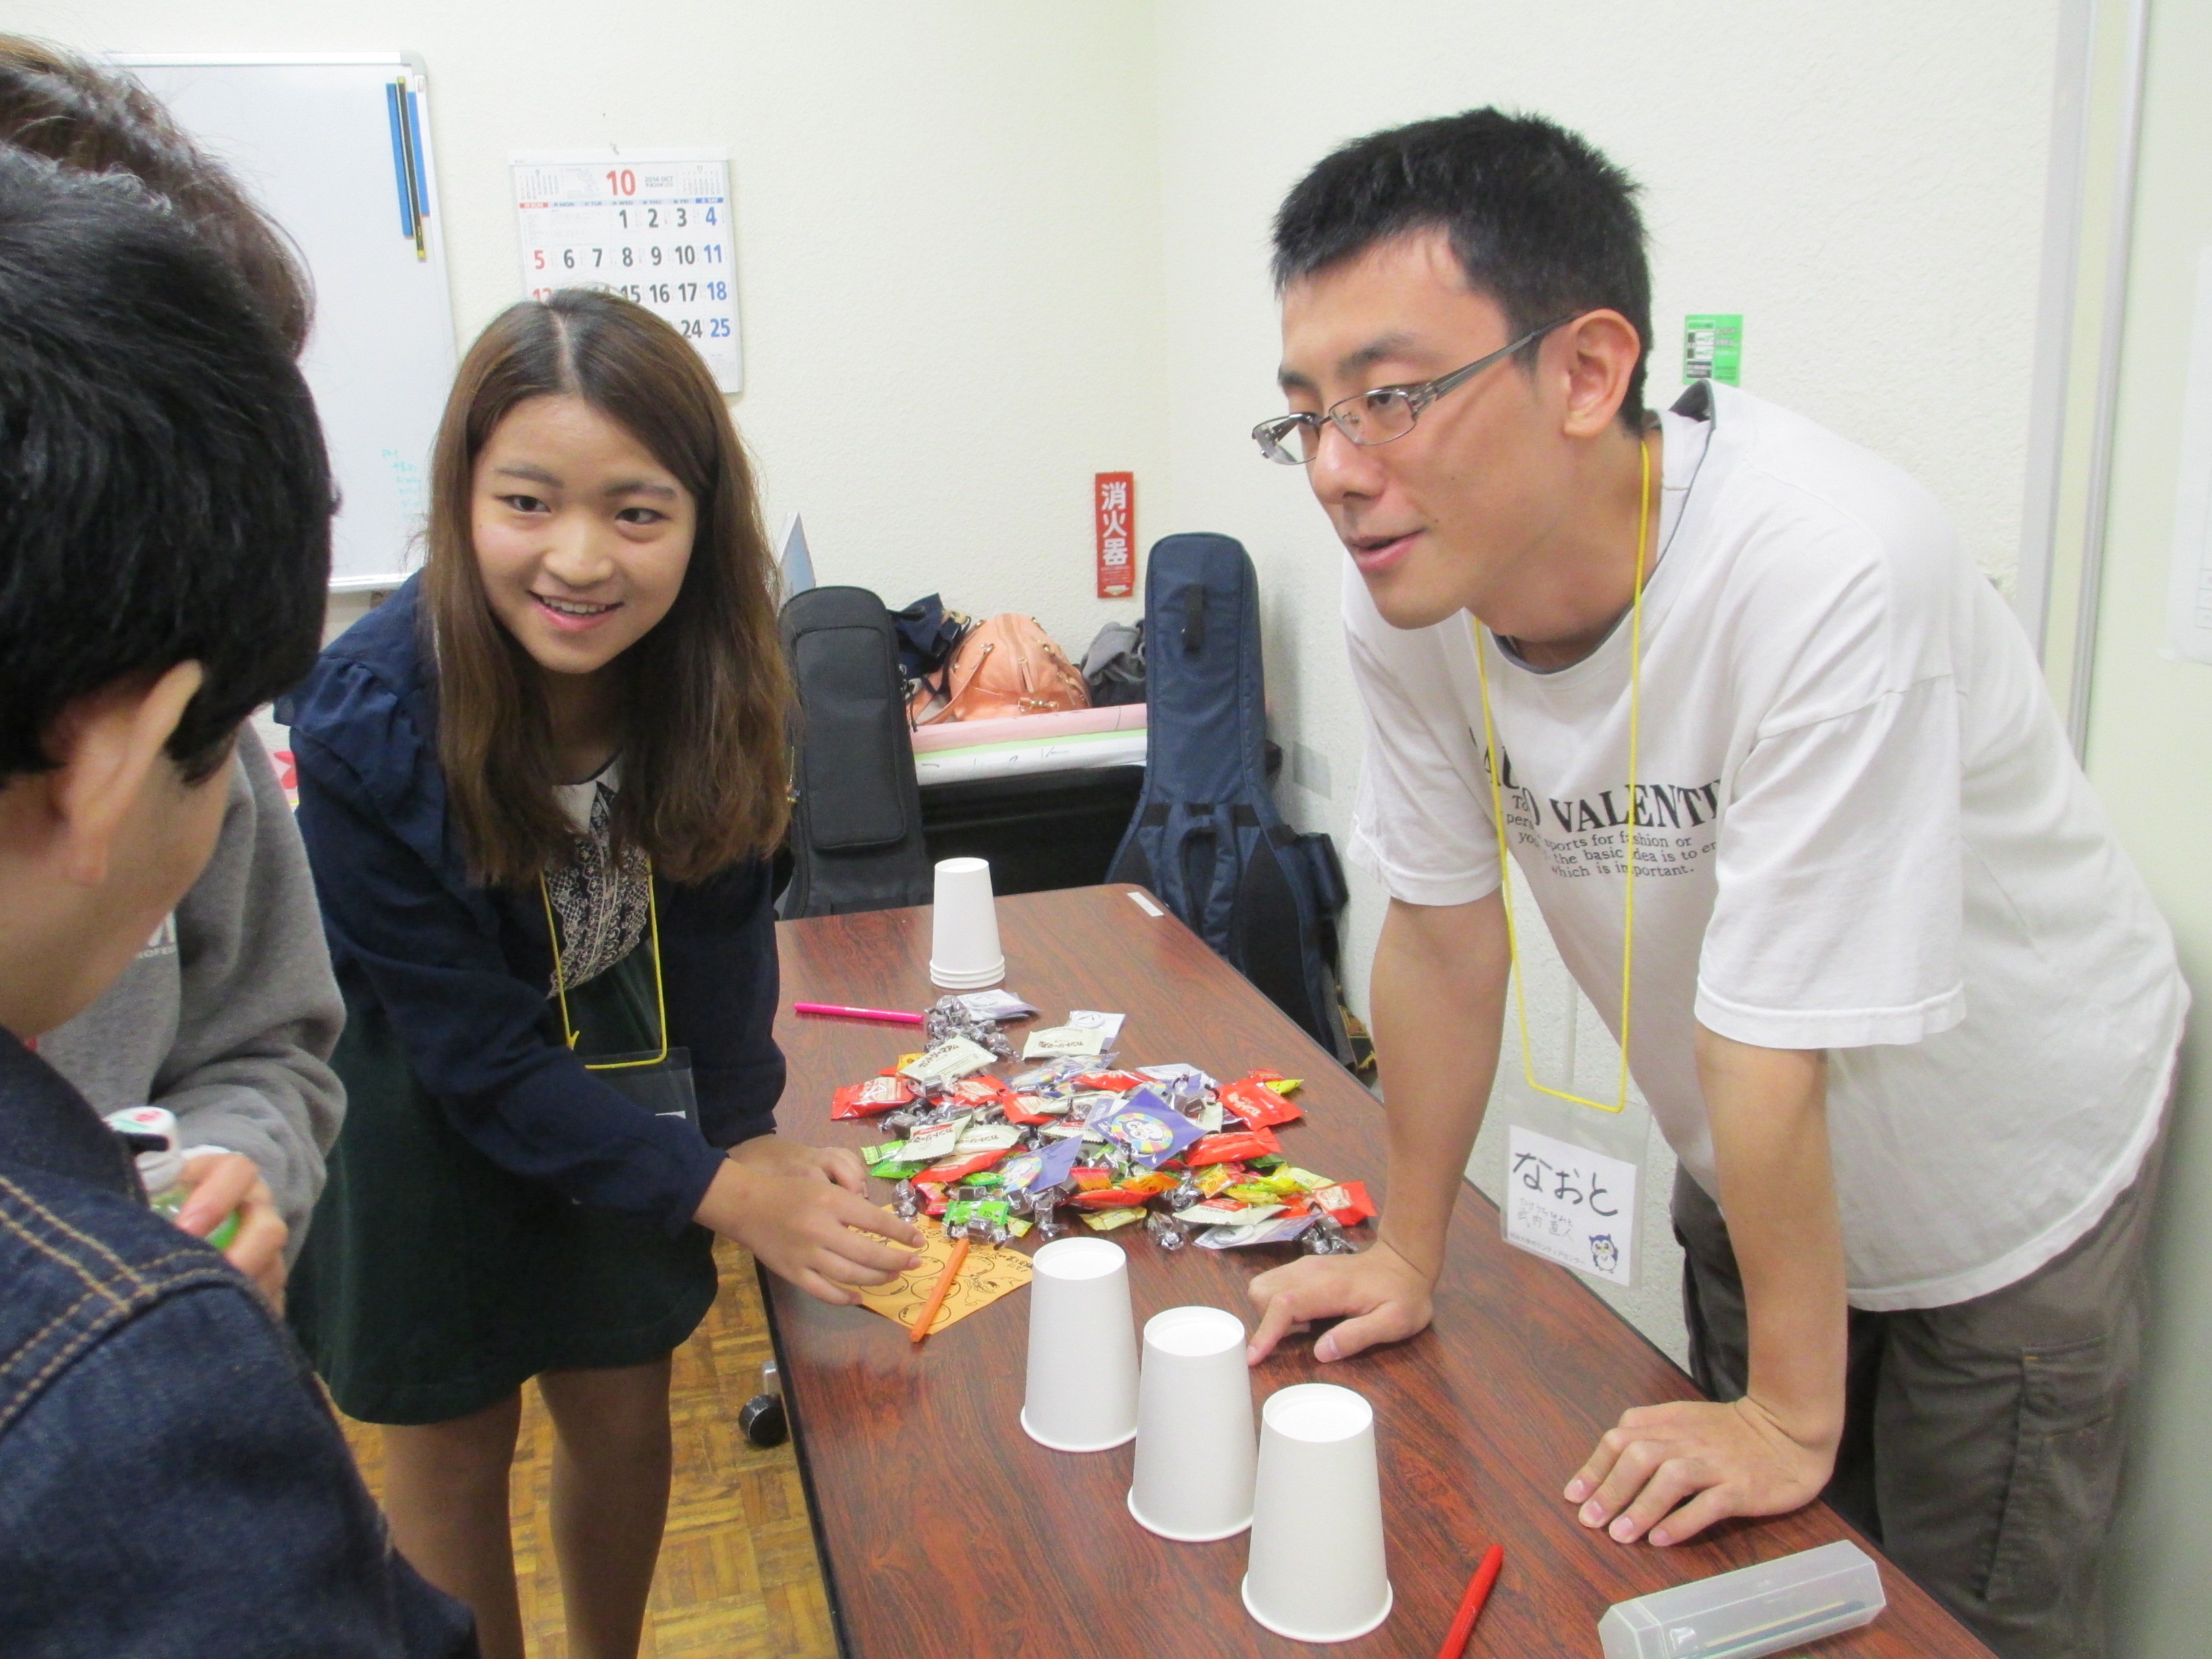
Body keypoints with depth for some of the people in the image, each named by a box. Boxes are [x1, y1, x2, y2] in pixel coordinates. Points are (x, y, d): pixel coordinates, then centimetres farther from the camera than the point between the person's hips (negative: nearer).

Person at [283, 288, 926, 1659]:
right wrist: (719, 1192, -29)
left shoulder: (710, 673, -20)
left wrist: (747, 1128, -11)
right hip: (420, 1119, -3)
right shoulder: (368, 731, -31)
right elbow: (476, 1053, -25)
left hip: (614, 1075, 4)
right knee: (453, 1448, 14)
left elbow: (721, 909, -5)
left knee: (626, 1416, 17)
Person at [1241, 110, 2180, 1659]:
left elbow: (1775, 1036, -31)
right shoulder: (1407, 588, -19)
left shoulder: (1827, 571, -38)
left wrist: (1794, 1413, -20)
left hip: (2003, 1178, -4)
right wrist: (1410, 1255, 0)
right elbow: (1442, 925, -8)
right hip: (1751, 1165, 5)